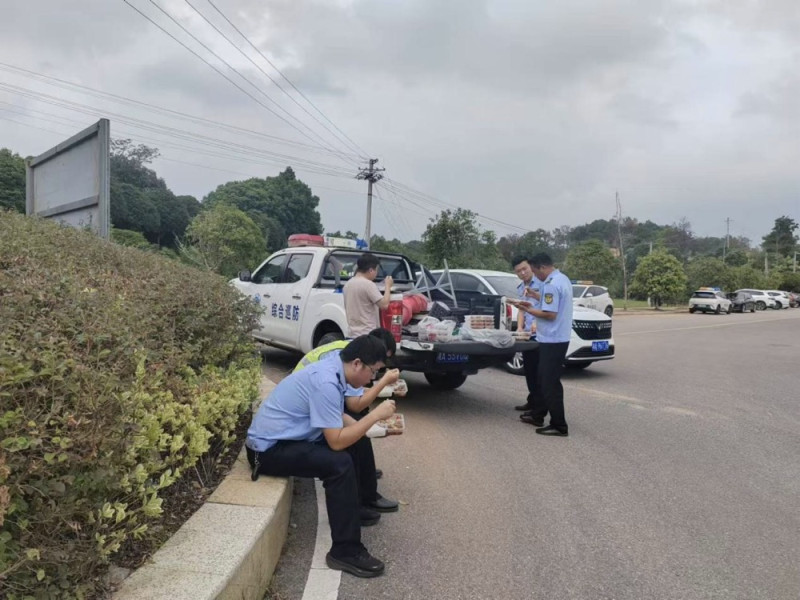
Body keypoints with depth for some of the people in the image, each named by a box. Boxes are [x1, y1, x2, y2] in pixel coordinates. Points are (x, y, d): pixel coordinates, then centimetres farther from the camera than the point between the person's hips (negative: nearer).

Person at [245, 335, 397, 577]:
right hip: (269, 449, -10)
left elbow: (337, 418, 15)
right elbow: (337, 441, -26)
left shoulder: (332, 370, 3)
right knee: (339, 463, -25)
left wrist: (374, 427, 2)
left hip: (283, 437, 10)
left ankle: (351, 509, 28)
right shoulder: (325, 382, -26)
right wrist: (376, 415, -20)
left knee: (354, 445, 10)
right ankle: (345, 552, -16)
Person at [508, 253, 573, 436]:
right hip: (558, 338, 11)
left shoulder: (551, 285, -19)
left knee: (550, 383, -5)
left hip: (552, 340, -11)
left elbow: (550, 314, -23)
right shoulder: (563, 279, 13)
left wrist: (528, 310, -12)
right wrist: (538, 299, 12)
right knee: (542, 379, 18)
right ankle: (537, 414, 28)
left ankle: (559, 425, 0)